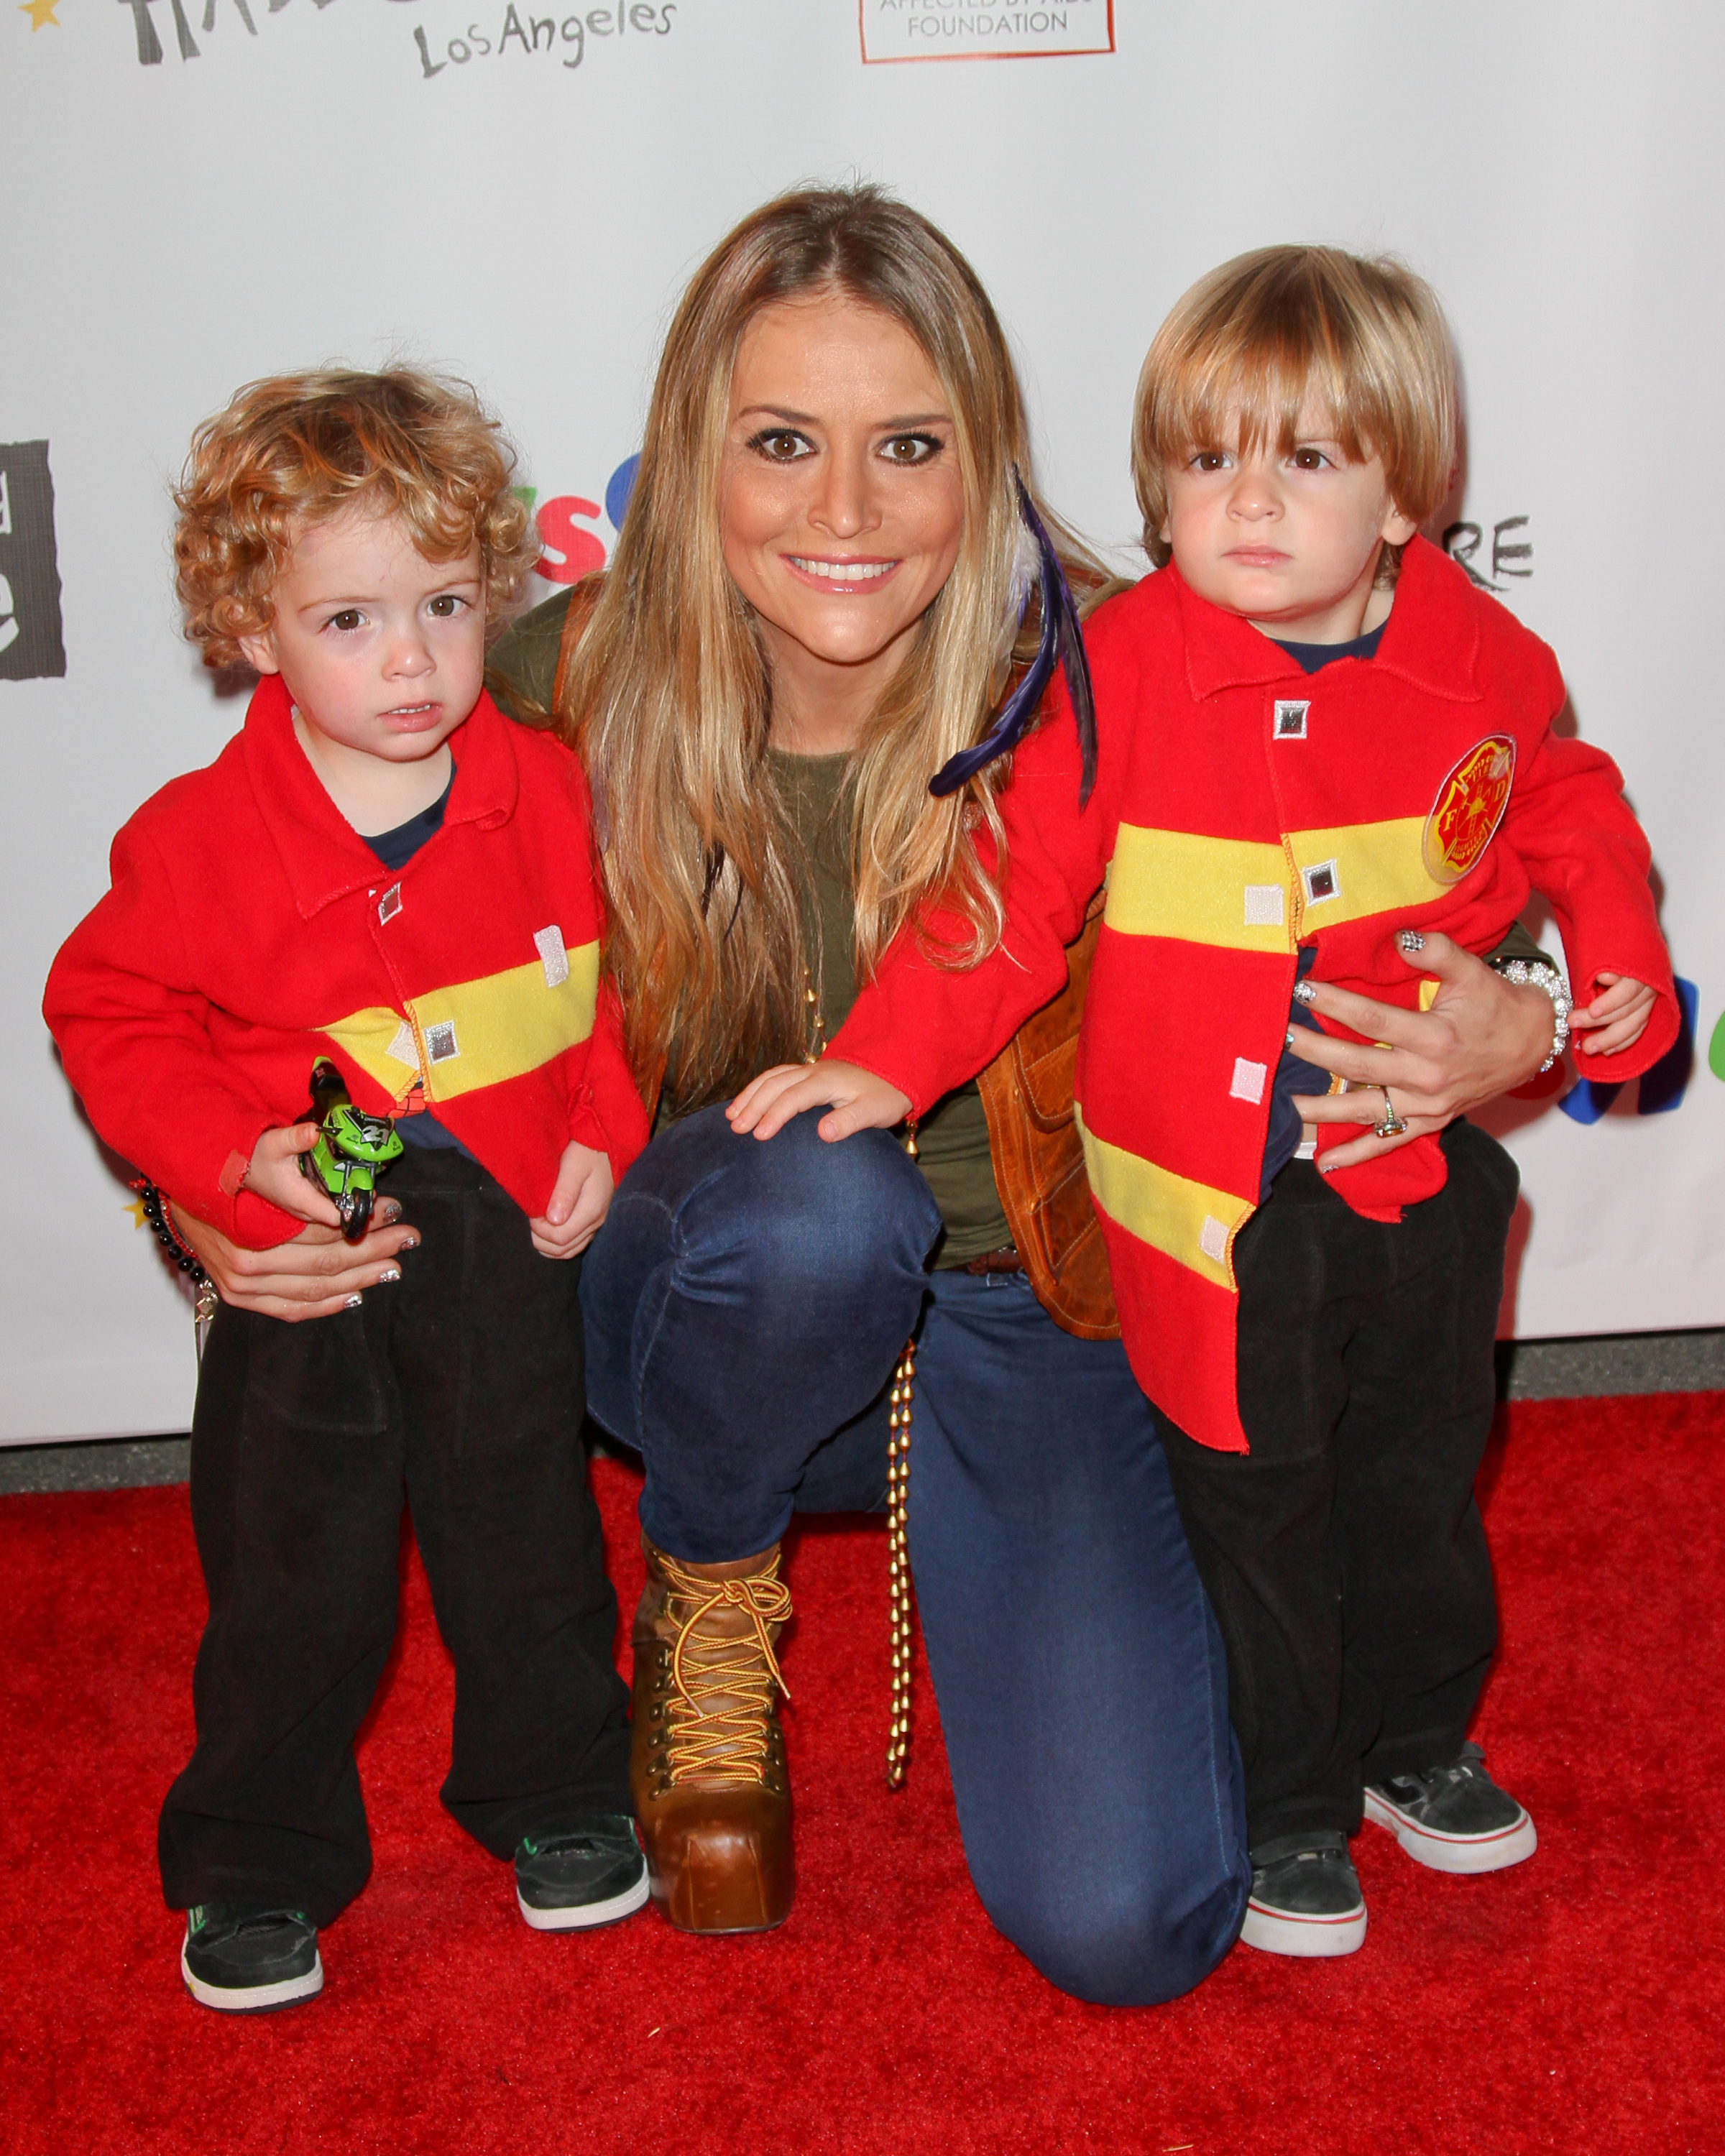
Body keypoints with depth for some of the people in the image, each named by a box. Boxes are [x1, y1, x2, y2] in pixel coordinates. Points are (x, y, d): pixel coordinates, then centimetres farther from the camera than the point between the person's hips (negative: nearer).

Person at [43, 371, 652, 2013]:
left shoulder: (543, 794, -5)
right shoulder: (200, 837, -12)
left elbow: (613, 977, 6)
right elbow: (108, 1017, -4)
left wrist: (601, 1140, -6)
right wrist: (232, 1157, -17)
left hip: (508, 1236, 2)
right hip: (302, 1260, -1)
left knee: (526, 1536, 16)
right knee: (292, 1570, 9)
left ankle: (554, 1796, 38)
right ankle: (257, 1864, 28)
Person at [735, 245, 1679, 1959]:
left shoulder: (1483, 662, -4)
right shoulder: (1123, 669, -14)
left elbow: (1568, 809, 16)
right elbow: (1012, 883, -12)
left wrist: (1618, 958, 3)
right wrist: (885, 1060, -20)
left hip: (1424, 1170, 4)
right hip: (1214, 1191, -3)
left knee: (1422, 1474, 20)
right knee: (1251, 1502, 9)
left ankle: (1414, 1736, 45)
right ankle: (1284, 1801, 30)